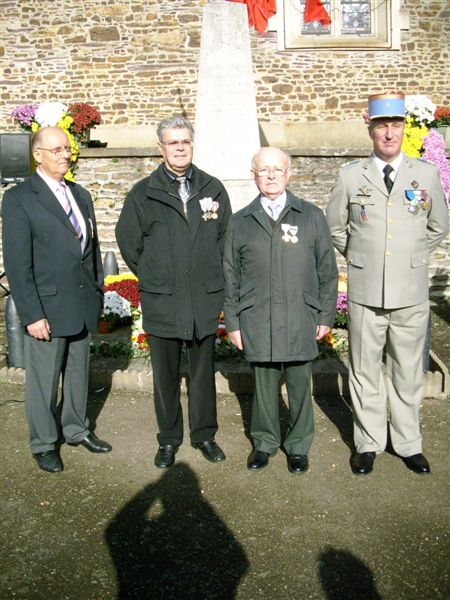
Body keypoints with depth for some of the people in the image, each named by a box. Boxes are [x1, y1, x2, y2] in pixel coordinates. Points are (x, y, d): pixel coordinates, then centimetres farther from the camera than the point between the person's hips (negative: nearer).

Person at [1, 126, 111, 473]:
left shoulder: (81, 195, 10)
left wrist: (98, 292, 9)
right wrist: (32, 315, -16)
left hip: (83, 305, 6)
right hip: (47, 307, -5)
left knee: (78, 373, 18)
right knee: (44, 379, 8)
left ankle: (76, 429, 36)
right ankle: (44, 444, 26)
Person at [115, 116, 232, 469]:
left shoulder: (213, 189, 6)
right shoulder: (143, 193, 1)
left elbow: (225, 236, 12)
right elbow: (128, 240, 9)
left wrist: (213, 277, 9)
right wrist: (150, 277, 8)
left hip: (205, 299, 1)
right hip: (162, 302, -1)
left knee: (203, 372, 12)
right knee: (166, 375, 9)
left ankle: (204, 434, 28)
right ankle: (169, 440, 25)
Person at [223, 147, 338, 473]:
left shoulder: (312, 216, 5)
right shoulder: (240, 222, 7)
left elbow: (327, 270, 6)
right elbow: (231, 276, 8)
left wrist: (326, 316, 3)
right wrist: (232, 323, 5)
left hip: (300, 320, 0)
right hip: (257, 321, 1)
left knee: (299, 385, 9)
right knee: (264, 385, 10)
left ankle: (298, 445, 28)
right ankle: (265, 442, 30)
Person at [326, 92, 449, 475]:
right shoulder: (351, 175, 3)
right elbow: (335, 227, 14)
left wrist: (413, 257, 12)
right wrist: (358, 257, 8)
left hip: (412, 293, 1)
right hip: (365, 292, 0)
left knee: (408, 372, 9)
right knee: (365, 371, 8)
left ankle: (408, 443, 25)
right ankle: (368, 443, 23)